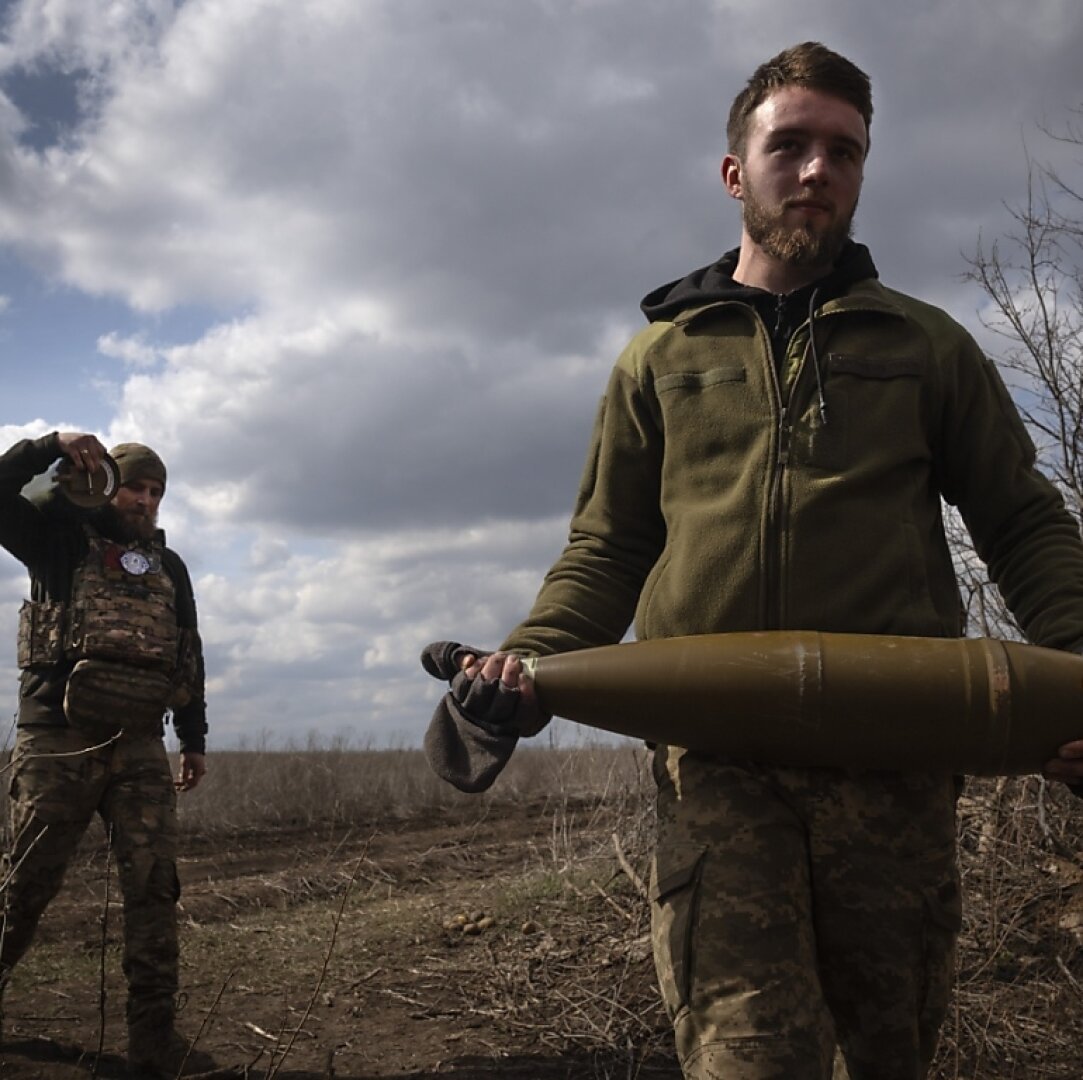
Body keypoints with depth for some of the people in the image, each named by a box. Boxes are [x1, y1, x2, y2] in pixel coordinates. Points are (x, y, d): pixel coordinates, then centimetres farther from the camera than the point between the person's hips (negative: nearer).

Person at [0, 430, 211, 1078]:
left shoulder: (169, 566, 18)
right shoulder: (64, 537, 8)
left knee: (155, 885, -6)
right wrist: (53, 447, -16)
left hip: (139, 745, 3)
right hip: (57, 739, -3)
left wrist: (194, 739, 18)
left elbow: (188, 656, 21)